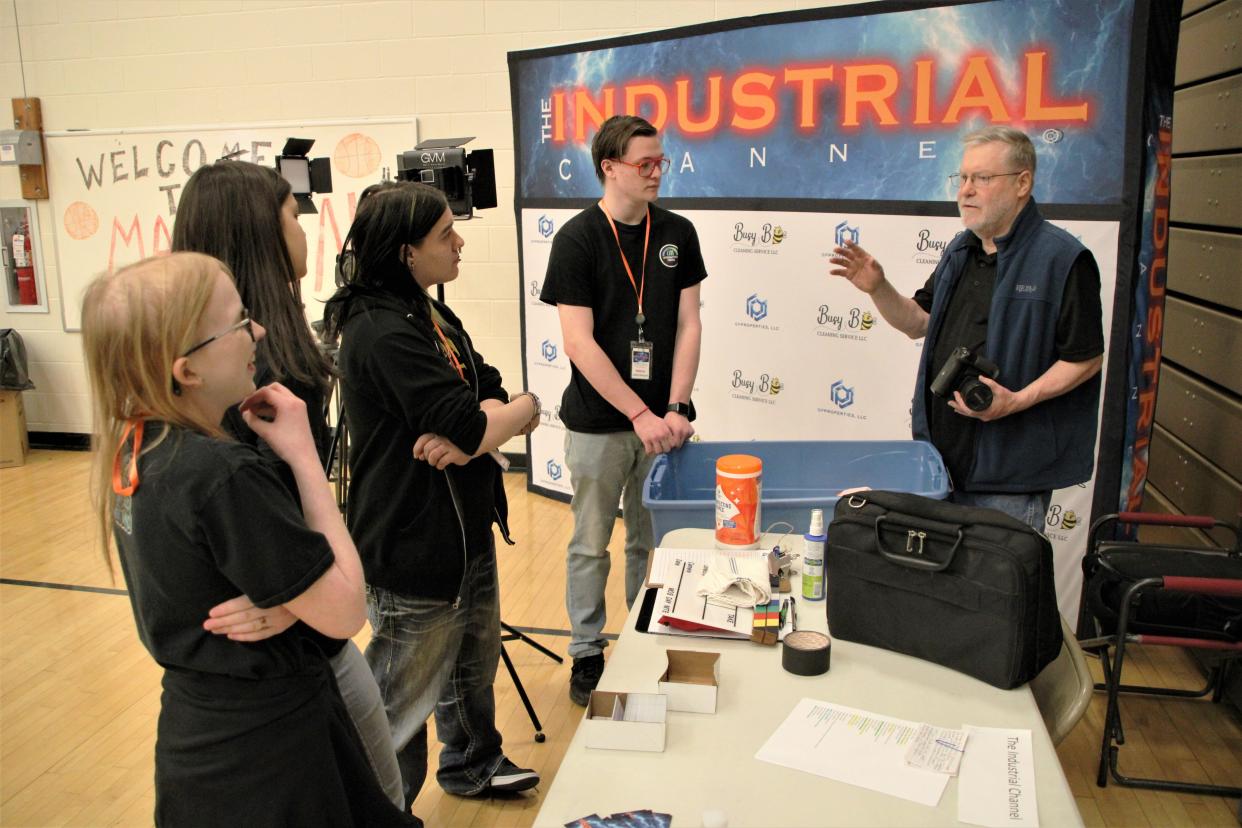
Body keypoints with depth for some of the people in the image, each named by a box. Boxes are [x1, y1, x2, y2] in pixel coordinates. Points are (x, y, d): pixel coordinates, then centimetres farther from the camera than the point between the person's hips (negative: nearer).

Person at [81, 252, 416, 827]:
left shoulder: (132, 448, -3)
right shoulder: (222, 476, -29)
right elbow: (346, 612, -22)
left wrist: (284, 599, -18)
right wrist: (303, 454, -20)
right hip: (262, 750, -8)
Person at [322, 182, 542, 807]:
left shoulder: (433, 319, 7)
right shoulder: (383, 333, -23)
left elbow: (494, 401, 1)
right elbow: (474, 428, -28)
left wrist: (469, 432, -21)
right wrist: (523, 408, -8)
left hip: (464, 536, 10)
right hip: (414, 557, -9)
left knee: (473, 664, 27)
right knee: (404, 701, 10)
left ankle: (473, 766, 50)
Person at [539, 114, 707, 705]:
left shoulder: (676, 233, 3)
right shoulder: (577, 239, -9)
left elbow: (688, 325, 2)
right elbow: (579, 343, -14)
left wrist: (676, 409, -9)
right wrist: (641, 416, -17)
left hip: (660, 419, 3)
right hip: (598, 423, -3)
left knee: (651, 540, 14)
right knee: (591, 544, 10)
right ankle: (587, 650, 27)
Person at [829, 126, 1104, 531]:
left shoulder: (1064, 259, -13)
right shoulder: (961, 251, 12)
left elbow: (1086, 357, -13)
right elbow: (918, 322, 17)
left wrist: (1017, 401, -25)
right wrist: (877, 288, -1)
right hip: (943, 452, 7)